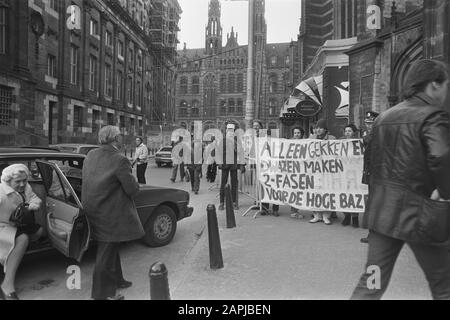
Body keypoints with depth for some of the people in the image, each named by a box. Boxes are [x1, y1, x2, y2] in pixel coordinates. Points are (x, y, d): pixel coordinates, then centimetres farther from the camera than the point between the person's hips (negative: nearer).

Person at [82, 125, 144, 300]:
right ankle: (102, 293, 20)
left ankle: (116, 280, 41)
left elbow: (90, 181, 12)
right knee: (106, 253, 5)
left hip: (93, 209, 9)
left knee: (110, 248, 24)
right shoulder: (120, 160, -22)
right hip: (110, 215, -9)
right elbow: (132, 189, -20)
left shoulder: (90, 155, 3)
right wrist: (135, 183, 2)